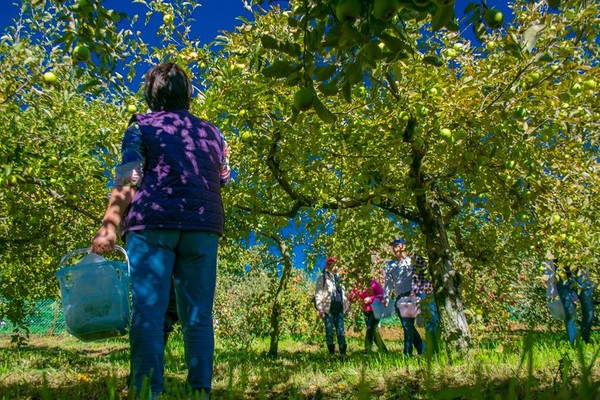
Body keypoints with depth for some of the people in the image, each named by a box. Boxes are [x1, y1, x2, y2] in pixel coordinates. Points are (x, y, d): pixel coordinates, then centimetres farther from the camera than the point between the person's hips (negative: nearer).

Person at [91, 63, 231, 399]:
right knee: (198, 316, 3)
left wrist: (110, 226, -10)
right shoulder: (212, 132, 22)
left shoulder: (142, 127, 11)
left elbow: (127, 179, -3)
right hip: (204, 227, 3)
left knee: (149, 312, -7)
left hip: (153, 224, -3)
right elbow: (223, 181, 21)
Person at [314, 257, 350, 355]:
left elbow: (343, 294, 23)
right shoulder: (322, 278, 2)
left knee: (341, 331, 2)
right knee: (329, 332, 0)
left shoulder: (338, 278, 20)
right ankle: (331, 352, 7)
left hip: (339, 309, 5)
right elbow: (318, 294, -3)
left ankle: (343, 352, 5)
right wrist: (320, 309, -11)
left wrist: (346, 308, 16)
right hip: (328, 309, -4)